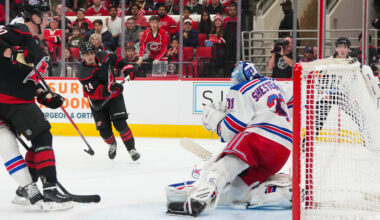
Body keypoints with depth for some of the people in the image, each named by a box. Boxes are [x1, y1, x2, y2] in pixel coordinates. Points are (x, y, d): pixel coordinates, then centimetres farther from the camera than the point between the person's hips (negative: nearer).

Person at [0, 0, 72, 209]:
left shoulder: (35, 43, 19)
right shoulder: (18, 32, -12)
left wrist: (46, 96, 11)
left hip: (23, 100, 10)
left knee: (42, 138, 15)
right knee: (42, 137, -13)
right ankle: (50, 190, -14)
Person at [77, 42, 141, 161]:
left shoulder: (103, 56, -11)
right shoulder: (83, 73, -24)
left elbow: (116, 59, 13)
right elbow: (96, 91, -31)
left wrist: (127, 67, 2)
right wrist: (110, 88, -46)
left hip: (114, 97, 1)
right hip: (98, 102, -1)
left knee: (120, 123, -15)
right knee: (104, 130, 1)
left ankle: (131, 148, -4)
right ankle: (112, 144, 34)